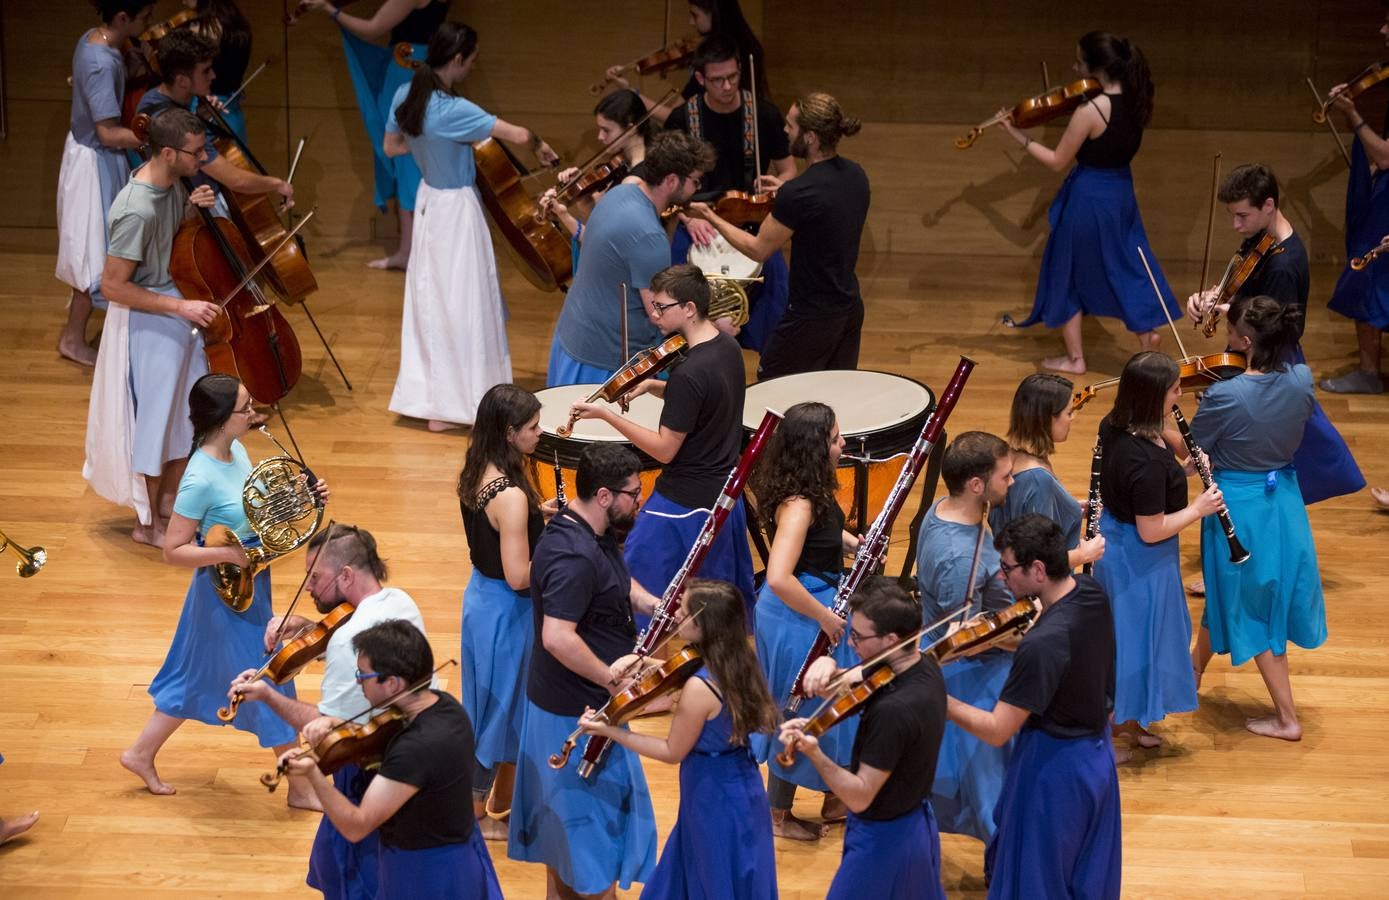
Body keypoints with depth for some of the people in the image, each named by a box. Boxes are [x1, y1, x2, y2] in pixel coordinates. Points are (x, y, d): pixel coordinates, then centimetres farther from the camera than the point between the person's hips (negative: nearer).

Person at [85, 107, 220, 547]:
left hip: (178, 311, 9)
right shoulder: (136, 211, -30)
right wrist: (180, 307, -25)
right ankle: (147, 523, 24)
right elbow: (113, 286, -25)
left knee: (191, 415, 20)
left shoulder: (171, 183, -4)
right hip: (148, 323, -9)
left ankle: (169, 502, 39)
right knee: (155, 423, 7)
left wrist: (197, 209, -6)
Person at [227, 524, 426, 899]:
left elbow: (327, 729, -25)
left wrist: (267, 695, -22)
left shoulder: (351, 638, -28)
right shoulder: (400, 601, -1)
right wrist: (306, 627, 1)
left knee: (337, 864, 8)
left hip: (372, 775, -9)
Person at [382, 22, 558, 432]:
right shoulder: (454, 110, -28)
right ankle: (448, 405, 10)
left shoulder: (405, 95, -4)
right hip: (456, 210, -8)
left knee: (431, 300, 19)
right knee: (460, 306, 3)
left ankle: (425, 394, 30)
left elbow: (391, 147, 10)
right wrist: (541, 146, -6)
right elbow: (519, 134, -27)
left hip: (428, 202, 8)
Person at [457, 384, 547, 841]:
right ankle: (475, 813, 23)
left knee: (502, 700, 24)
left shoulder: (478, 473, -3)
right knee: (500, 704, 8)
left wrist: (537, 518, 3)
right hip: (505, 610, -9)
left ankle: (504, 794, 41)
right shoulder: (510, 495, -30)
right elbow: (518, 575, -28)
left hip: (482, 595, 9)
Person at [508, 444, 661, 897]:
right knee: (595, 820, 3)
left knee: (566, 817, 23)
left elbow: (619, 583, 20)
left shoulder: (595, 536, 2)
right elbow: (557, 638, -37)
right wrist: (609, 677, -26)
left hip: (562, 703, 10)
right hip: (576, 714, -10)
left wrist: (653, 604, 0)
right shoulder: (573, 555, -30)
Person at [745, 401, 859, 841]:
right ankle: (779, 815, 25)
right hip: (800, 618, -9)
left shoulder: (810, 490, -1)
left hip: (822, 602, 9)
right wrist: (825, 618, -27)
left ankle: (835, 794, 41)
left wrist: (854, 543, 3)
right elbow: (779, 578, -38)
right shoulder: (798, 504, -29)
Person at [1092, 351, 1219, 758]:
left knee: (1125, 635, 24)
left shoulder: (1114, 428, -6)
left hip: (1116, 541, 9)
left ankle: (1126, 720, 42)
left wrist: (1181, 471, 2)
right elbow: (1151, 531, -26)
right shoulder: (1147, 459, -33)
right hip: (1139, 560, -9)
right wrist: (1199, 508, -15)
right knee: (1135, 639, 8)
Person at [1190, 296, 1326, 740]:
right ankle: (1194, 668, 48)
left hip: (1239, 508, -6)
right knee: (1227, 593, 25)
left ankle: (1287, 717, 18)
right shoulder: (1302, 380, -13)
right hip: (1284, 500, 6)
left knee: (1251, 607, 11)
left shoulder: (1223, 396, -28)